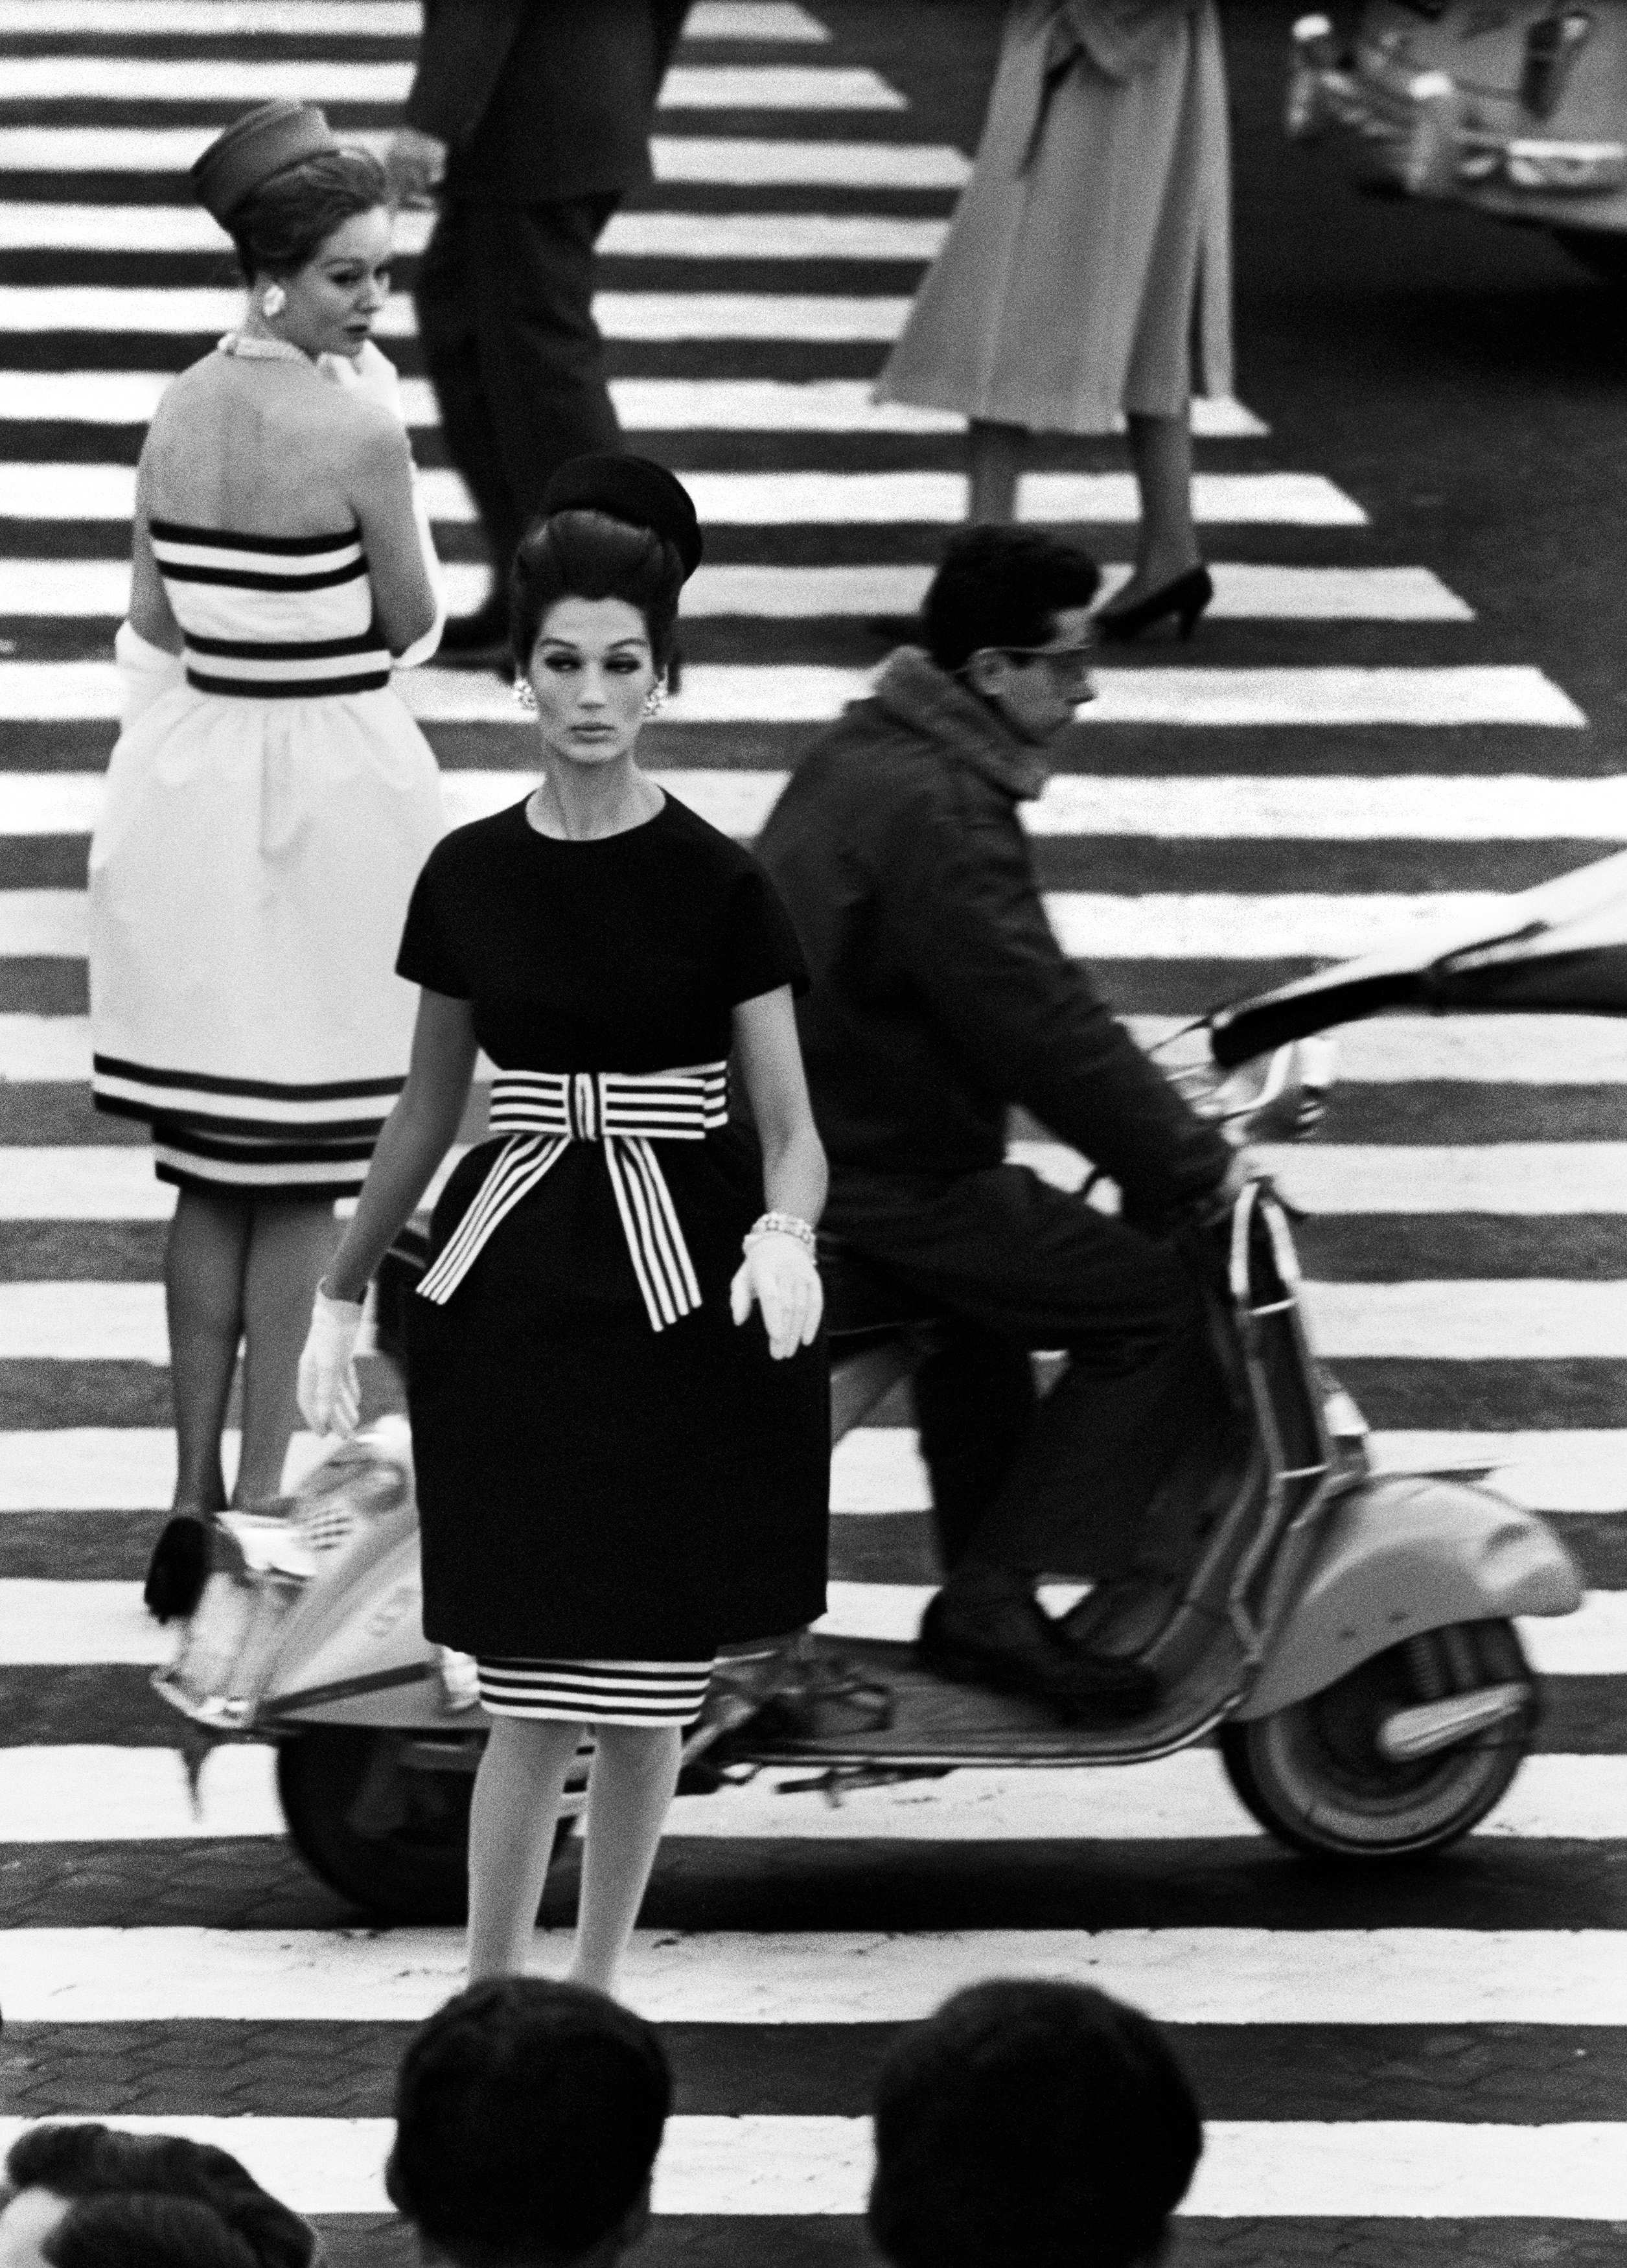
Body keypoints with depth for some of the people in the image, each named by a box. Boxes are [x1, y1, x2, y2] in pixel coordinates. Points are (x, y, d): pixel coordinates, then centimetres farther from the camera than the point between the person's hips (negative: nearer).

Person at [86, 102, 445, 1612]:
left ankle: (193, 1498, 16)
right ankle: (260, 1501, 5)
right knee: (304, 1177, 5)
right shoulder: (353, 430, -18)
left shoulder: (177, 414, 1)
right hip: (327, 783, -6)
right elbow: (413, 624, -6)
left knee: (209, 1173, 14)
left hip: (189, 789, 6)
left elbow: (150, 628, 8)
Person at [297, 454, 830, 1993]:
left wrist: (786, 1235, -25)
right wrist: (340, 1294, 16)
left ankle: (593, 1999, 21)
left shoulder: (715, 886, -5)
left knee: (649, 1693, 5)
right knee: (533, 1699, -5)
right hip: (514, 1287, 1)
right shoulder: (470, 876, 2)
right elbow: (429, 1104, 14)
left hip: (683, 1297, -1)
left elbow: (789, 1125, -4)